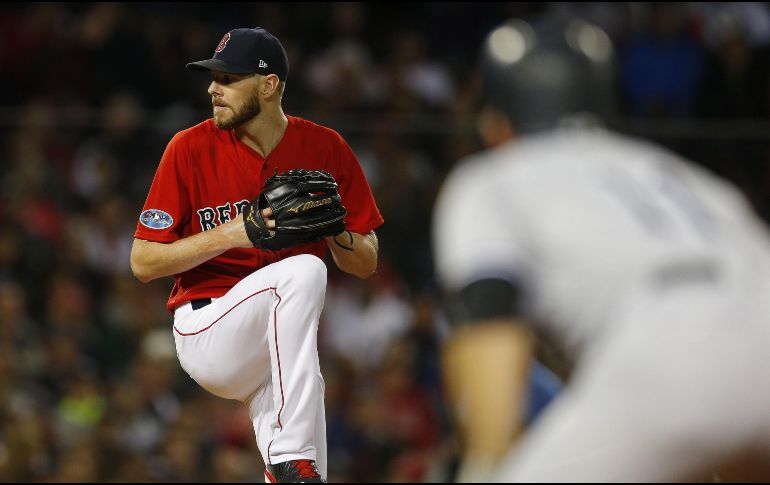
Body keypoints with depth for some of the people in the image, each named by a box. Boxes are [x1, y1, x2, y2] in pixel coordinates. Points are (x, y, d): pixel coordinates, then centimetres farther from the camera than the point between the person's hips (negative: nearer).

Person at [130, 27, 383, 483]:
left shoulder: (325, 148, 2)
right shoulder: (190, 149, -5)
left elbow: (365, 264, 6)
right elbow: (143, 262, -6)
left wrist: (331, 228, -15)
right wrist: (230, 234, -18)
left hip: (284, 339, 3)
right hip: (206, 334, -3)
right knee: (304, 271, -31)